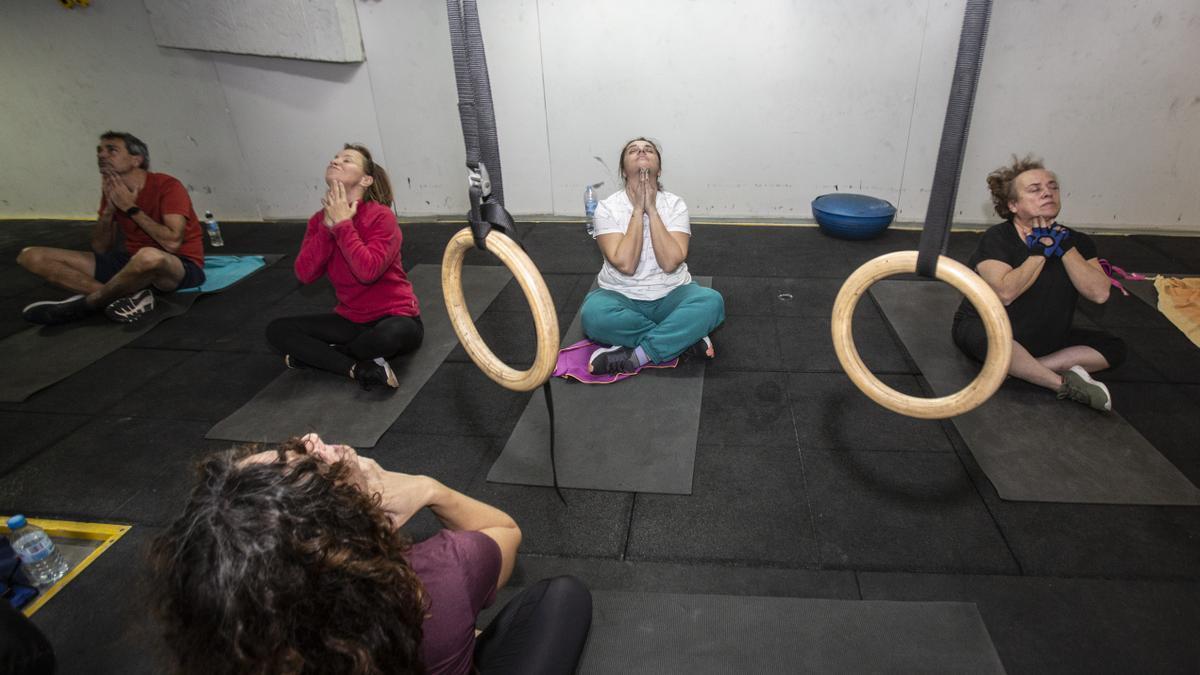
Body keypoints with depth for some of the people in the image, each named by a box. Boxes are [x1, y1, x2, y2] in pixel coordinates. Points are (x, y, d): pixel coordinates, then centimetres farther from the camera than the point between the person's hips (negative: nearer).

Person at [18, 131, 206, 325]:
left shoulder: (167, 186, -11)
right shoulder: (112, 190, 8)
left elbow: (172, 243, -24)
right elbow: (100, 250, 9)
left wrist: (130, 208, -14)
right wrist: (109, 208, -6)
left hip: (180, 267, -7)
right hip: (132, 262, 7)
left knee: (149, 256, -45)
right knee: (32, 255, -1)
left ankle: (83, 305, -15)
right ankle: (129, 296, -22)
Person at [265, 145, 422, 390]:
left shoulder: (381, 216, -16)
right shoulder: (320, 219, 2)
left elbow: (368, 270, -30)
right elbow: (304, 275, -10)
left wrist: (342, 223, -22)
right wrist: (328, 225, -16)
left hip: (393, 317, -6)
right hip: (351, 319, 6)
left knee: (392, 334, -39)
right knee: (276, 329, -6)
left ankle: (313, 354, -12)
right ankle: (358, 369, -19)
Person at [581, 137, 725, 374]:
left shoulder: (675, 204, -2)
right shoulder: (607, 207, -6)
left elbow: (670, 262, -18)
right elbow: (625, 264, -20)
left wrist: (651, 209, -16)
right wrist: (638, 210, -17)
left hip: (670, 295, 1)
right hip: (621, 297, -1)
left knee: (712, 301, -29)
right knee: (593, 313, -35)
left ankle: (635, 355, -27)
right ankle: (686, 339, -22)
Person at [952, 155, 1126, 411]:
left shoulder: (1077, 241, 0)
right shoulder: (997, 239, -16)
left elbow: (1099, 293, -15)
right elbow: (1005, 292, -32)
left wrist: (1066, 248, -19)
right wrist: (1040, 251, -24)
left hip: (1045, 338, 6)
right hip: (984, 328, -6)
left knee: (1114, 347, -5)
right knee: (988, 337, -39)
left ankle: (1024, 369, -19)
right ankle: (1065, 384, -21)